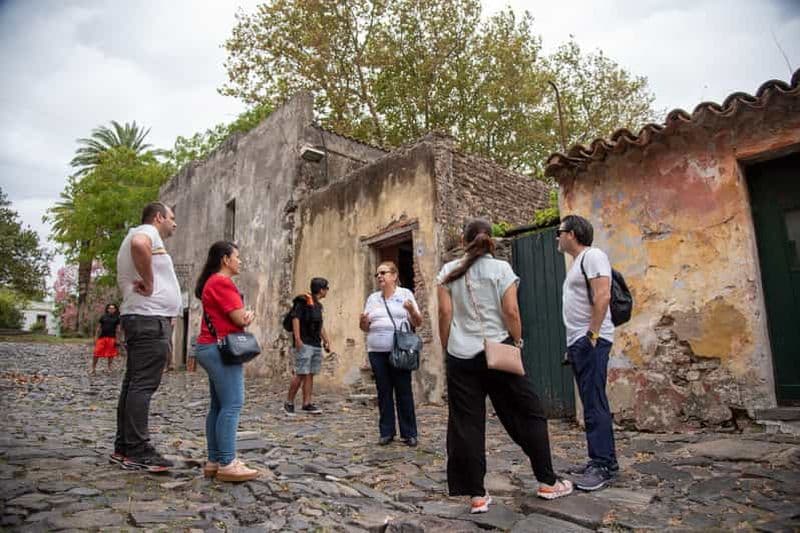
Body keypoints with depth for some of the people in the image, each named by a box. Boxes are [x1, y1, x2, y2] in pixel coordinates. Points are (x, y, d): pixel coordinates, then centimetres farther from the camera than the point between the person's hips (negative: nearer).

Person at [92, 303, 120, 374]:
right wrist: (96, 338, 3)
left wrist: (117, 340, -1)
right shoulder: (103, 317, 7)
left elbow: (117, 330, 5)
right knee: (97, 353, -5)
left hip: (111, 338, 0)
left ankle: (109, 368, 17)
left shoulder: (116, 318, 6)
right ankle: (93, 368, 4)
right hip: (102, 337, 0)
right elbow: (98, 328, 9)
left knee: (110, 354, 4)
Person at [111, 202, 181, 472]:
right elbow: (139, 245, -32)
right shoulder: (148, 232, -6)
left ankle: (124, 448, 17)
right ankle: (138, 451, -7)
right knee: (143, 385, -10)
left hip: (139, 318, 10)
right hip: (151, 318, -10)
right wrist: (149, 284, -22)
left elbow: (127, 277, 33)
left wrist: (144, 283, 11)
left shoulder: (141, 235, 25)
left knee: (133, 384, 11)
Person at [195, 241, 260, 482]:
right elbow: (240, 318, -15)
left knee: (218, 406, 10)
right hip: (221, 349, -11)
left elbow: (239, 317, 20)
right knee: (232, 405, -11)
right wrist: (247, 316, 7)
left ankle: (214, 461, 13)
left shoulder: (213, 282, 22)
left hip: (213, 348, 11)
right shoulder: (222, 282, -12)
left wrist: (245, 315, -2)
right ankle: (227, 464, -10)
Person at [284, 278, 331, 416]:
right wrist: (297, 339, -21)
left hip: (316, 345, 8)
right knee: (301, 374, -9)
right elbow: (295, 318, -14)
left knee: (310, 374, 7)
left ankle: (307, 404, 10)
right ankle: (289, 403, 3)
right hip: (304, 344, -8)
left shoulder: (318, 305, 19)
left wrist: (326, 340, 22)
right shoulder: (303, 301, -7)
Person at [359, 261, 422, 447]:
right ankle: (386, 432, 17)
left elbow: (418, 322, 3)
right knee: (384, 392, 7)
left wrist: (412, 311, -18)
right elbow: (365, 327, 15)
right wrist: (363, 321, -8)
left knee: (404, 391, 2)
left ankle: (409, 433, 12)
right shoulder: (372, 298, 14)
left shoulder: (405, 294, 5)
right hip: (377, 351, 3)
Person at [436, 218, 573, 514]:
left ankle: (477, 496, 10)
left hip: (461, 356, 2)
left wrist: (447, 349, 7)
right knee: (527, 415, 13)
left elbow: (445, 313, -2)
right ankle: (547, 482, 23)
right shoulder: (501, 269, -2)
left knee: (466, 425, 6)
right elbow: (511, 312, -8)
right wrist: (517, 342, 5)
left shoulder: (448, 272, 3)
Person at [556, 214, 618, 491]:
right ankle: (602, 460, 21)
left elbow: (602, 296, -20)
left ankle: (603, 465, -2)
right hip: (577, 342, 10)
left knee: (594, 404, -8)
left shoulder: (592, 256, -8)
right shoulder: (577, 262, 22)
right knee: (592, 404, 13)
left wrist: (592, 335, -22)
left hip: (591, 340, -10)